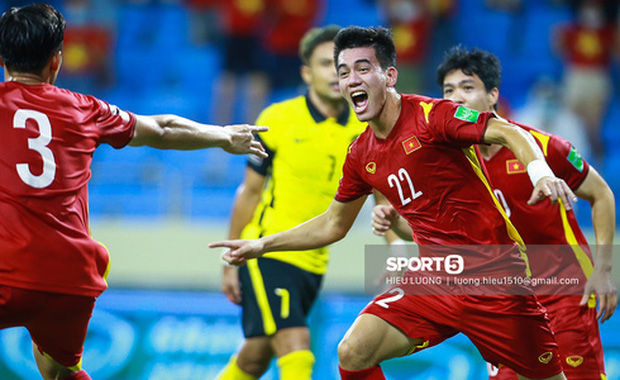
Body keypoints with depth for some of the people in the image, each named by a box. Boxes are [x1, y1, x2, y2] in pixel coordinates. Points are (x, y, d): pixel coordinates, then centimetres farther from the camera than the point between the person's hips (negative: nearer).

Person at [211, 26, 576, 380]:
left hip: (492, 273, -6)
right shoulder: (361, 156, 8)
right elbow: (333, 225, 22)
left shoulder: (430, 115, -12)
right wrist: (261, 245, 19)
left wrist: (541, 171, -40)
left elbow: (509, 133, -20)